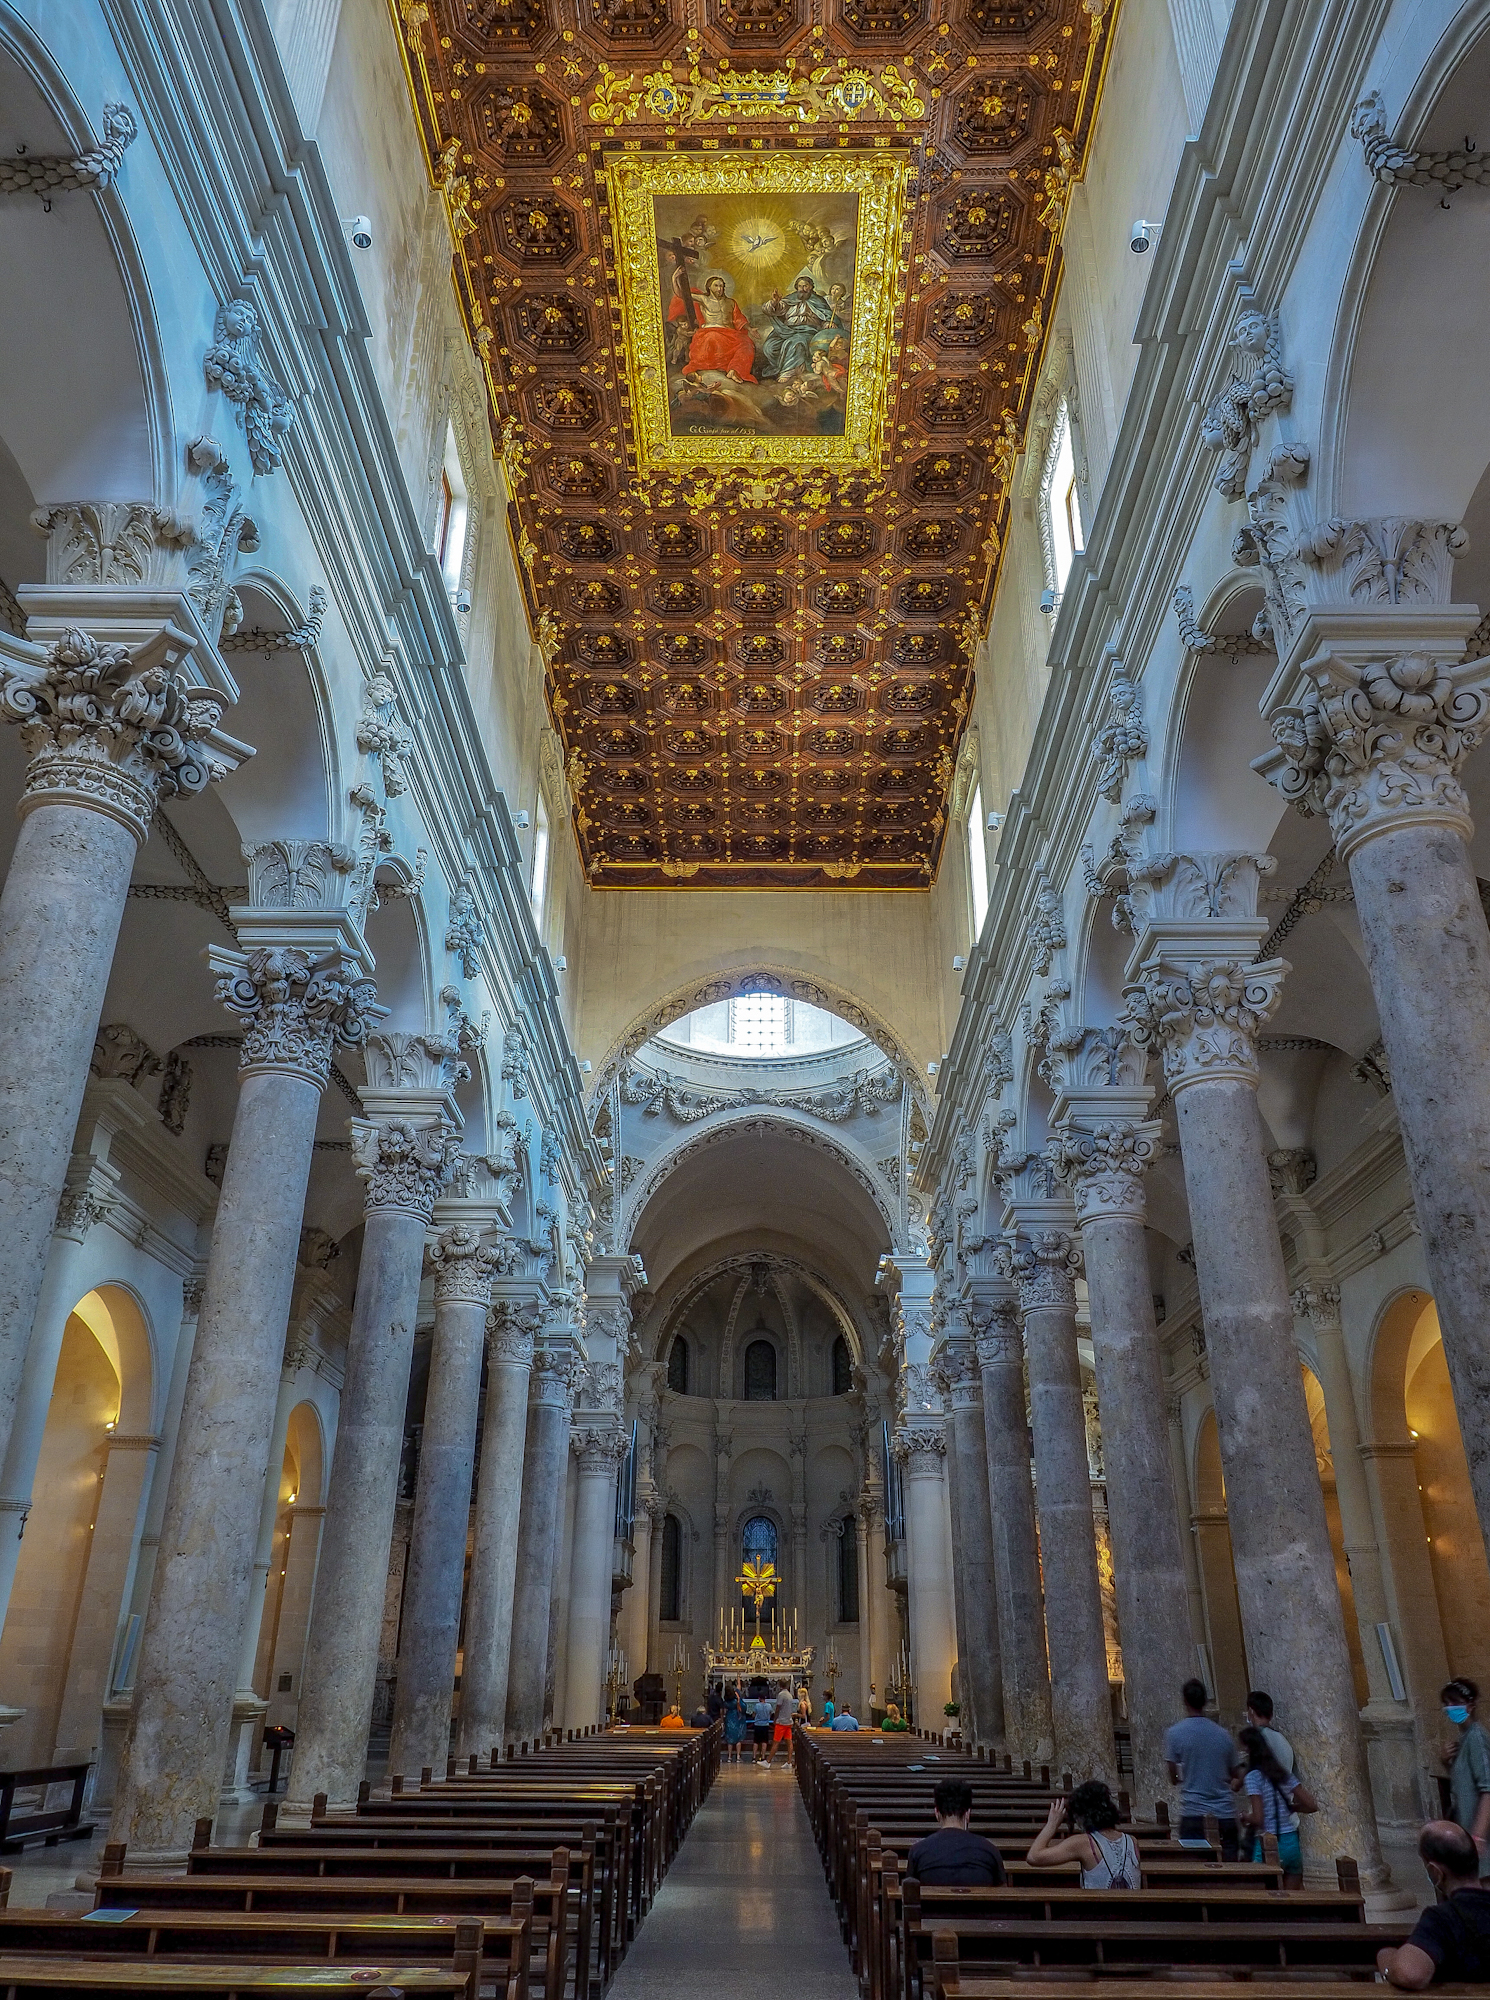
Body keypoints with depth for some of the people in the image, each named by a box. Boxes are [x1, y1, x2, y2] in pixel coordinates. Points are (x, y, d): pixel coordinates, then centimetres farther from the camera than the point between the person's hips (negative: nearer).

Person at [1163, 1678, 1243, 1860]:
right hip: (1225, 1815, 3)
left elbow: (1173, 1778, 0)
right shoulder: (1222, 1734, 5)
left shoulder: (1174, 1733, -5)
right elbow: (1236, 1775, 14)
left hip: (1194, 1813, -3)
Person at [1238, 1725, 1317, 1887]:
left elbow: (1258, 1819, -18)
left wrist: (1245, 1817, 2)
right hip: (1292, 1843, 6)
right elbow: (1313, 1805, 7)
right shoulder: (1284, 1774, 7)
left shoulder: (1253, 1777, -12)